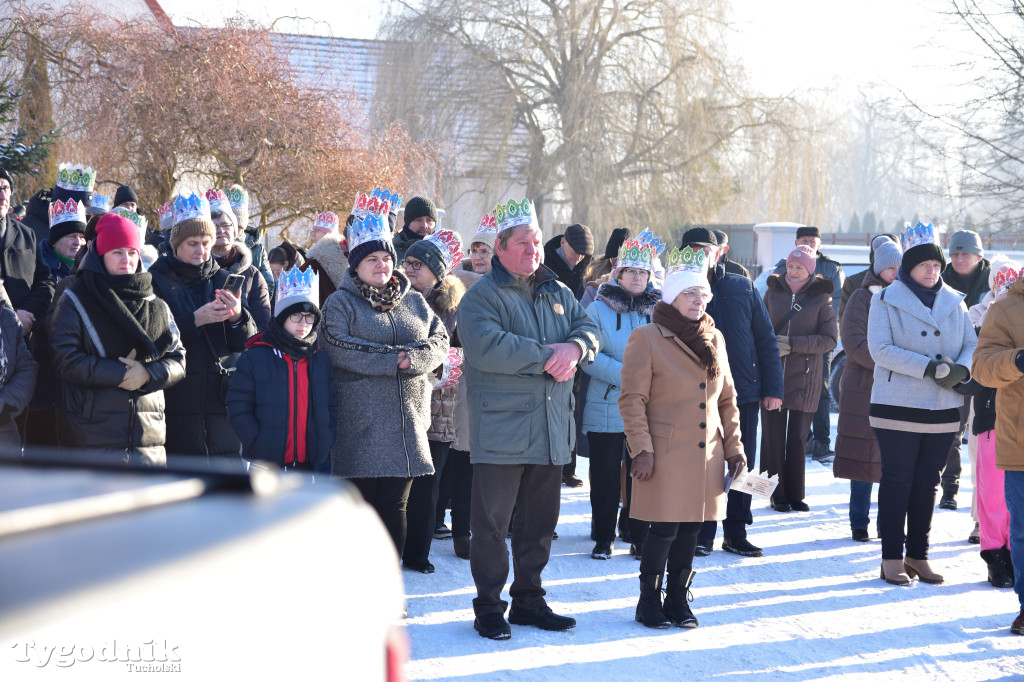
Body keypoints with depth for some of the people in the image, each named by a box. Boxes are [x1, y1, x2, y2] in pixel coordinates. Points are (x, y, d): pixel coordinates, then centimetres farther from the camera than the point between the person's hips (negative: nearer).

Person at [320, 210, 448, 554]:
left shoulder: (414, 301, 16)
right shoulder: (340, 303, 1)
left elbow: (440, 339, 6)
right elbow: (338, 347, -15)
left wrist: (413, 357, -14)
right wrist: (394, 358, -16)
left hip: (406, 425, 4)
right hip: (360, 425, -4)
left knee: (395, 505, 6)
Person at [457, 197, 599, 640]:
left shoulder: (558, 293, 15)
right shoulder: (481, 296, -8)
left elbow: (588, 329, 10)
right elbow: (486, 347, -23)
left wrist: (574, 348, -14)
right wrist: (546, 355, -19)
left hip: (551, 430, 6)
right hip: (501, 431, -6)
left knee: (540, 520, 14)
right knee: (491, 521, -2)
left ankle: (529, 600, 27)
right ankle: (488, 607, 9)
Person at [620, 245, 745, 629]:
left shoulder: (714, 339, 12)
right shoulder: (646, 339, -6)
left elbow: (727, 399, 17)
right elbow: (632, 399, -9)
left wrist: (733, 447, 12)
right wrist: (641, 449, -14)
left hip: (706, 454, 6)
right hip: (666, 454, -6)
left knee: (691, 529, 10)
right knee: (665, 529, -4)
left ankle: (678, 599, 22)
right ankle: (649, 601, 11)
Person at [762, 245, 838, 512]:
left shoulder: (821, 298, 1)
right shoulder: (773, 292, 8)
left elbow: (830, 338, -5)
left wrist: (793, 344, -15)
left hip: (803, 377, -2)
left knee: (797, 438, 2)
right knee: (773, 436, 0)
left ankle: (795, 495, 12)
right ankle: (777, 494, 7)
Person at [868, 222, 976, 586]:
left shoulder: (954, 301, 10)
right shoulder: (886, 300, -2)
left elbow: (972, 345, 8)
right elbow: (880, 349, -13)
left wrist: (961, 369, -15)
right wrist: (928, 367, -21)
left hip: (943, 408, 4)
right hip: (897, 406, -4)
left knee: (927, 484, 9)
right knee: (896, 481, -2)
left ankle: (918, 555, 18)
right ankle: (892, 558, 6)